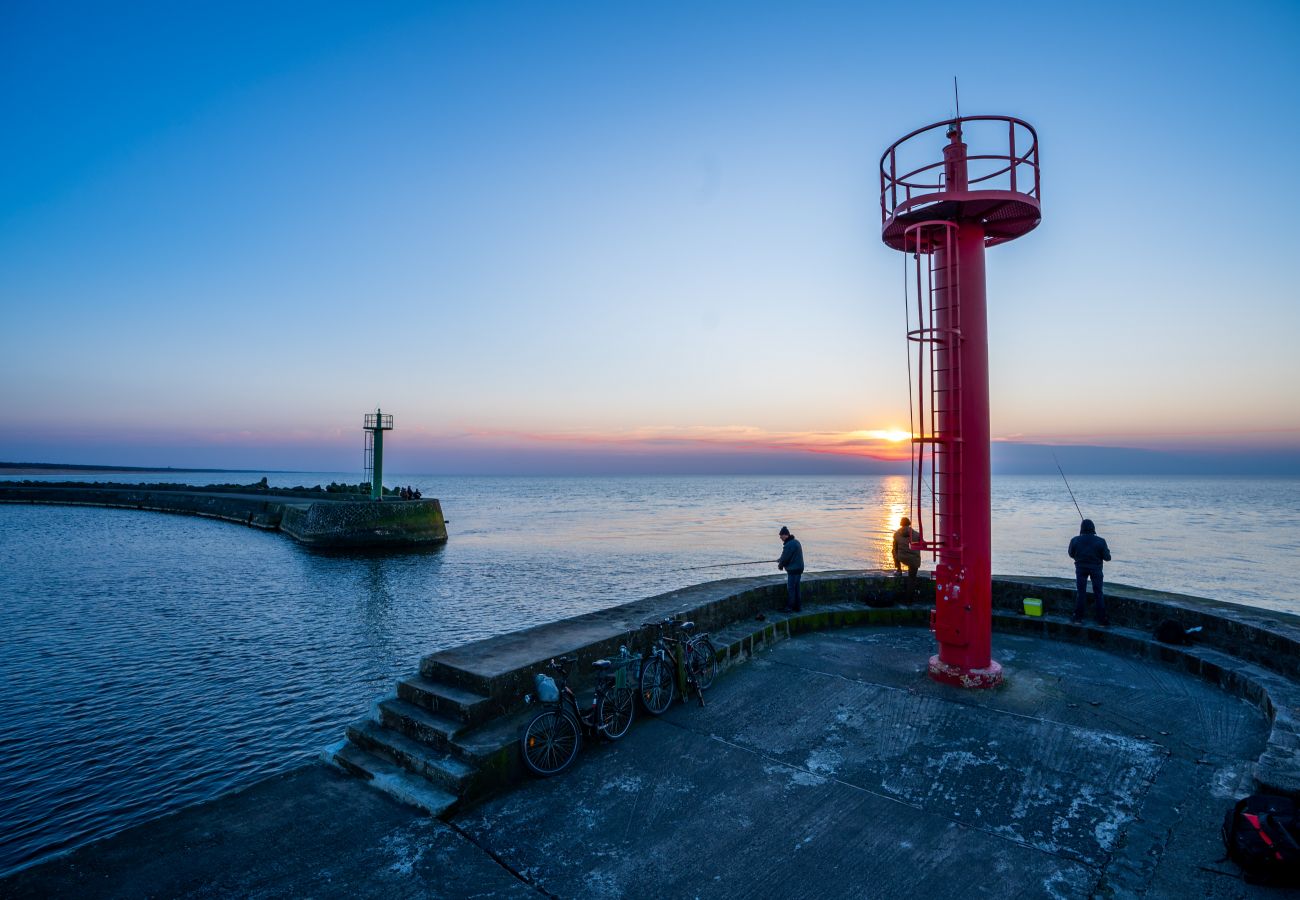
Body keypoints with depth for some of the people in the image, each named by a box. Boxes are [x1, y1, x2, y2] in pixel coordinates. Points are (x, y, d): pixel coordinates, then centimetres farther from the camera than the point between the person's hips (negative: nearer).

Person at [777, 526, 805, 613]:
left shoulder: (789, 545, -20)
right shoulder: (796, 542, 13)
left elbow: (785, 558, -15)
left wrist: (780, 565, 4)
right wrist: (780, 560, 12)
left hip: (793, 570, -10)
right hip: (799, 569, 10)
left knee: (790, 589, -2)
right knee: (796, 588, 15)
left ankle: (789, 607, 2)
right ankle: (797, 606, 20)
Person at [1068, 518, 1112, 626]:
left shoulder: (1075, 540, -12)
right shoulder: (1100, 541, -16)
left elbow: (1071, 554, 1)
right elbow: (1107, 558, -10)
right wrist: (1107, 550, 11)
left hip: (1081, 568, 1)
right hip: (1096, 569, 0)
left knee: (1080, 593, 9)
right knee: (1098, 594, 9)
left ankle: (1078, 617, 13)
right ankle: (1102, 619, 12)